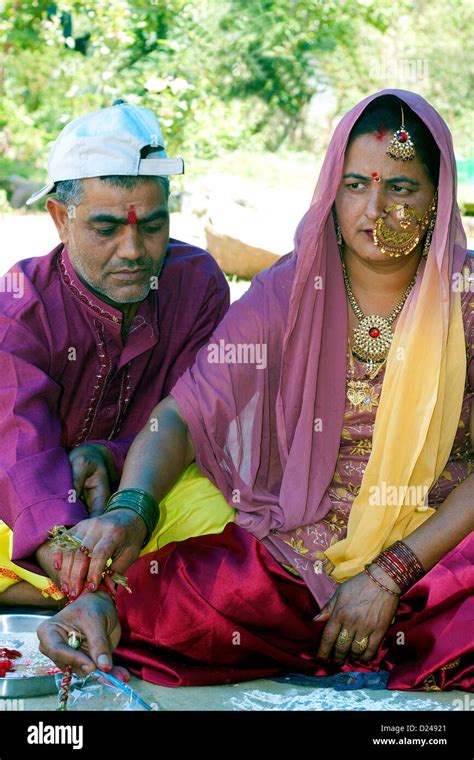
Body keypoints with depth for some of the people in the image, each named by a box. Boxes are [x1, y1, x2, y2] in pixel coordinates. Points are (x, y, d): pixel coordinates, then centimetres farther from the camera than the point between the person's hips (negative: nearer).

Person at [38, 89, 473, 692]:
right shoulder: (286, 294, -1)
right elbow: (184, 414, -10)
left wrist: (390, 575, -16)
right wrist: (129, 510, -30)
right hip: (291, 548, 1)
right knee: (135, 608, -23)